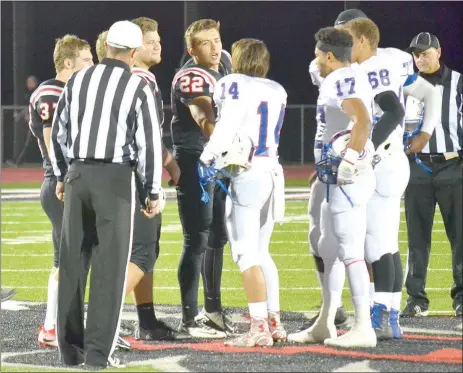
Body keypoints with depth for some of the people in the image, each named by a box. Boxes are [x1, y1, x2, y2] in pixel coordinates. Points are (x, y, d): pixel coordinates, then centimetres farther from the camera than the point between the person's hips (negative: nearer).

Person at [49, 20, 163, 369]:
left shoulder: (78, 81, 7)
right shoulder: (138, 88, -6)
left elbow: (60, 132, 14)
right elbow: (149, 143, -6)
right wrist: (153, 191, 3)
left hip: (78, 174, 4)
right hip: (115, 177, -4)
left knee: (73, 260, 10)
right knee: (110, 264, -1)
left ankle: (71, 347, 13)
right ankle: (98, 351, -4)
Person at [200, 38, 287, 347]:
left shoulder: (236, 86, -7)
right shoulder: (278, 92, 14)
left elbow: (225, 131, -12)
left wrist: (208, 157, 0)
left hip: (248, 174, -7)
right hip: (272, 172, 7)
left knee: (248, 255, -5)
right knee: (261, 253, 18)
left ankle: (260, 328, -8)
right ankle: (275, 322, 18)